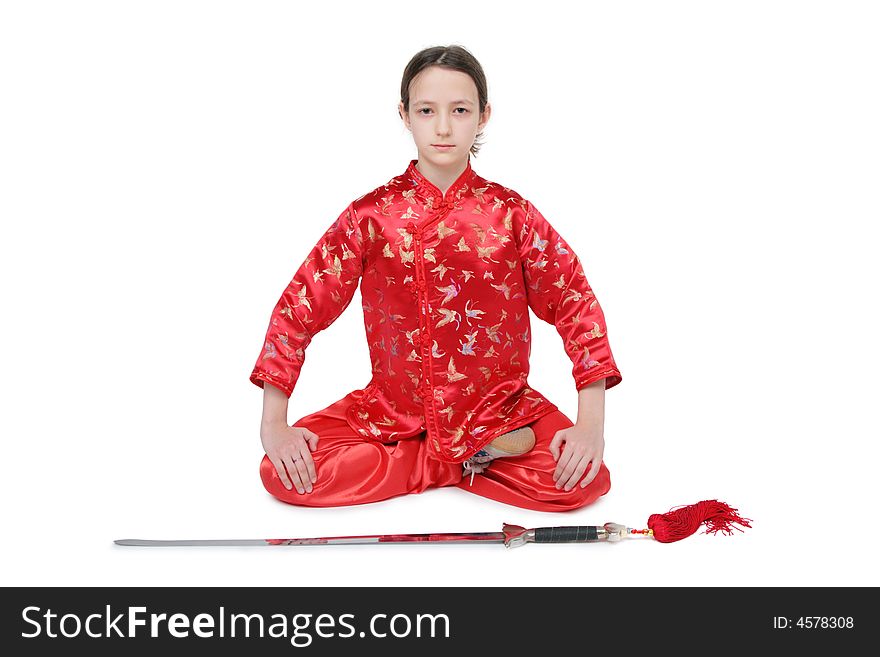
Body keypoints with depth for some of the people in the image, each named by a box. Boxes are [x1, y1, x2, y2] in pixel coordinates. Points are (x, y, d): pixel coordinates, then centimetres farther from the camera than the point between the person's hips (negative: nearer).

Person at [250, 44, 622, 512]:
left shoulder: (511, 214, -3)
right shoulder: (371, 215, -3)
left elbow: (576, 302, -3)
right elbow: (301, 303, -3)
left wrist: (591, 422, -13)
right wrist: (273, 424, -10)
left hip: (500, 408, -1)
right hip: (390, 410, 2)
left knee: (584, 482, -25)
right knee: (282, 474, -20)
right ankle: (470, 462, -8)